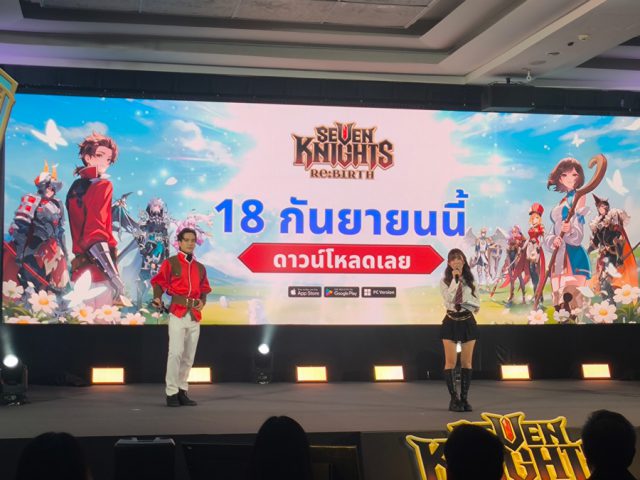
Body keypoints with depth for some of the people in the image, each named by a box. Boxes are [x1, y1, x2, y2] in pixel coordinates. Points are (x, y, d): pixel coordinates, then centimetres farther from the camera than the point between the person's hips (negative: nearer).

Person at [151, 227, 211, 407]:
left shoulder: (200, 267, 16)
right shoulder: (170, 263, 1)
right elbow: (159, 282, -4)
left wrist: (202, 301, 4)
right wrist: (158, 298, -22)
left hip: (195, 316, 5)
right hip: (177, 313, -5)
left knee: (189, 356, 6)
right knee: (176, 352, -14)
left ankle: (182, 391, 14)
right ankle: (172, 393, -7)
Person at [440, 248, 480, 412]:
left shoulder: (469, 281, 7)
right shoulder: (445, 281, -2)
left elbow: (477, 304, 10)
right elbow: (449, 298, -18)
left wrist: (466, 301, -10)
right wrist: (455, 279, -18)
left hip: (467, 322, 3)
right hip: (451, 322, -3)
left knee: (467, 362, 4)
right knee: (451, 361, -3)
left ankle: (464, 398, 11)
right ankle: (454, 399, 3)